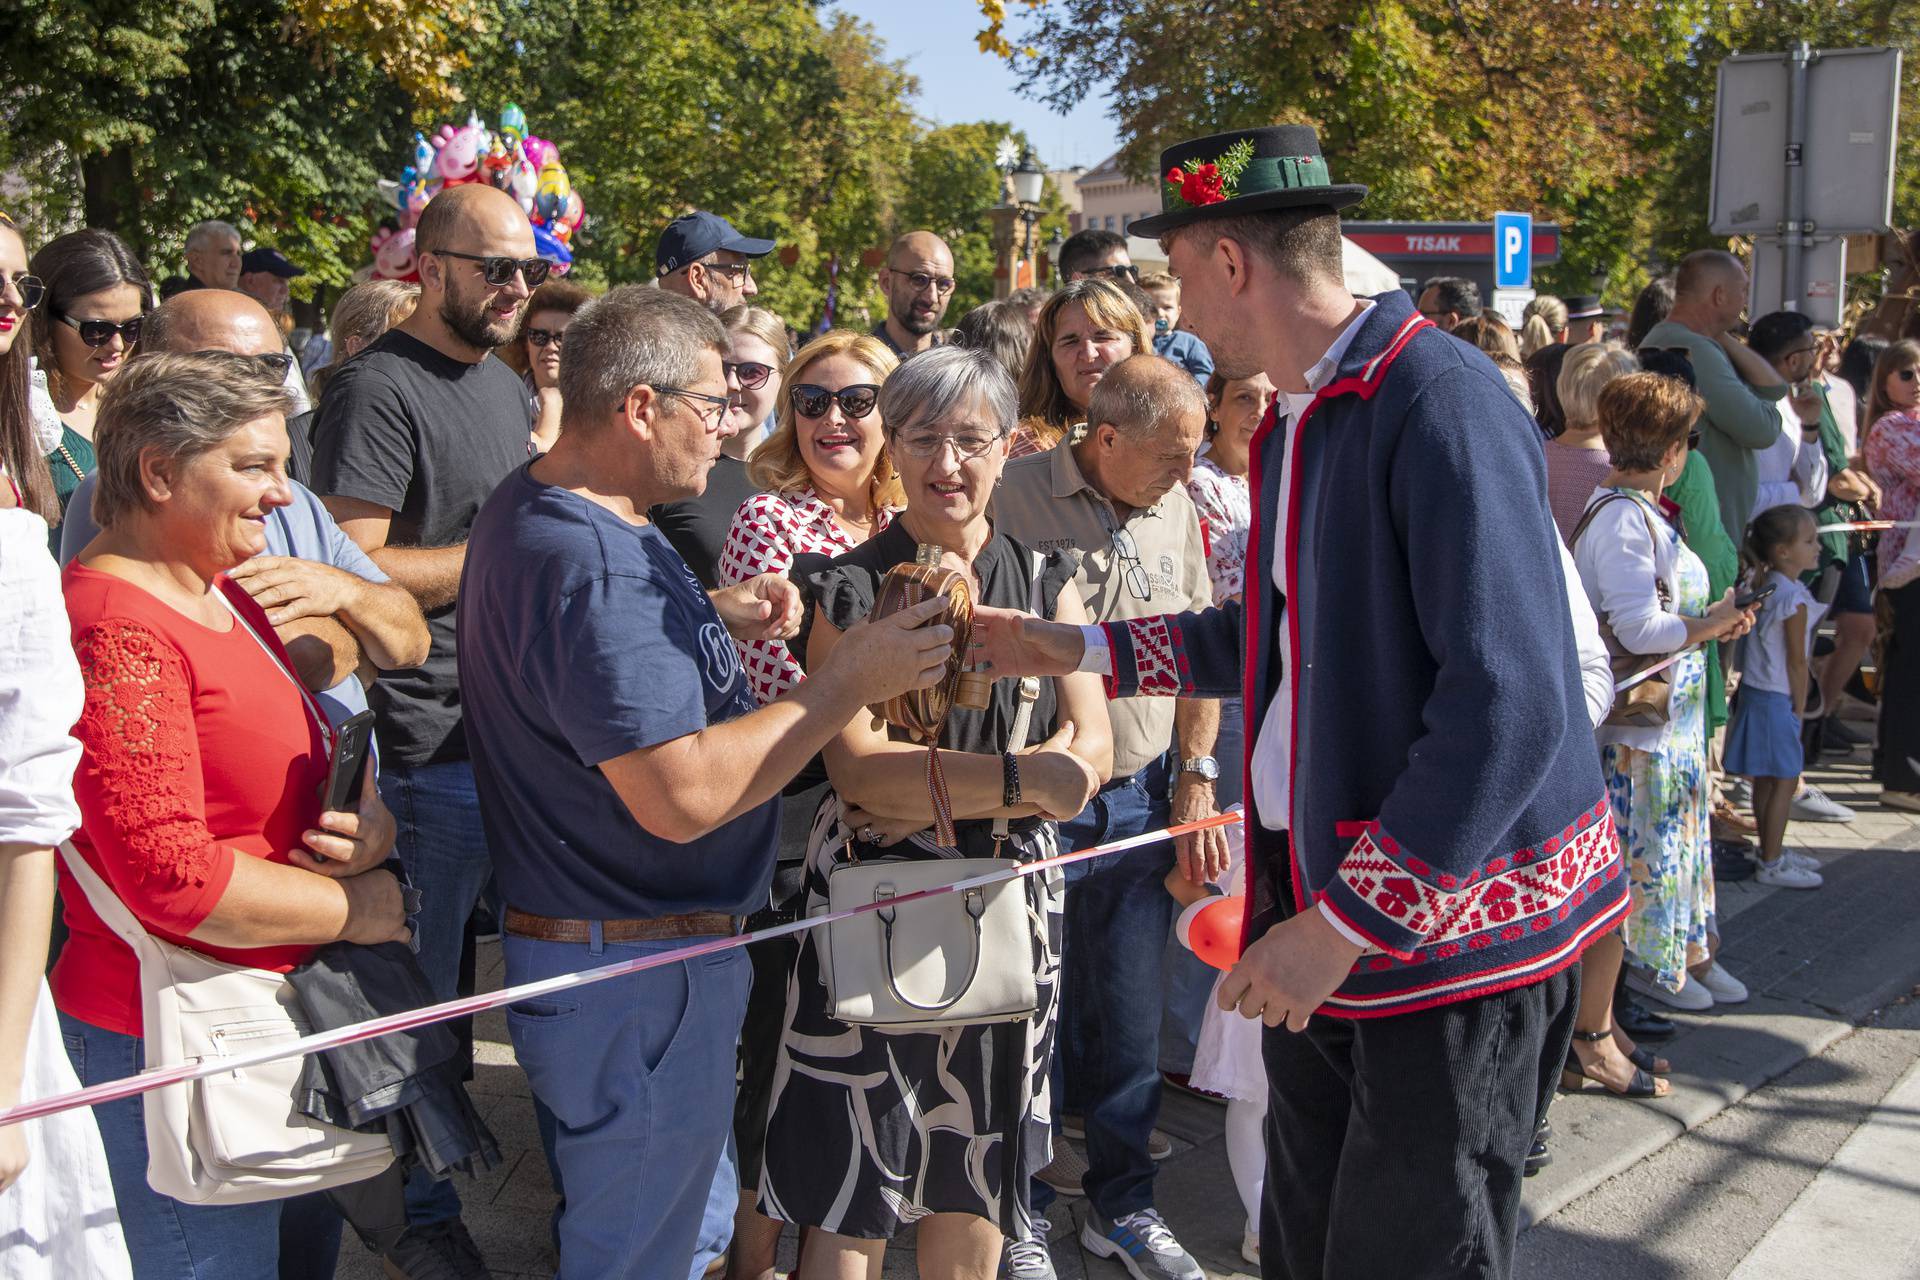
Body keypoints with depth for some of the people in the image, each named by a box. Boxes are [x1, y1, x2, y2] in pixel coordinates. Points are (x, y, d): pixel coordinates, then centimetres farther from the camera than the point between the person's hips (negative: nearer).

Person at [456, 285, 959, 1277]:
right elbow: (682, 796, -32)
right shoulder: (592, 566, -27)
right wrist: (847, 683, -25)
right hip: (638, 976, -10)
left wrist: (715, 616, 10)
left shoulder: (532, 506, 7)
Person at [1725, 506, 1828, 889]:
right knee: (1785, 781, -2)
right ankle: (1772, 865, 2)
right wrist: (1799, 708, -6)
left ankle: (1772, 852, 26)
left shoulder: (1764, 586, 6)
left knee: (1766, 779, 16)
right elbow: (1796, 661, -16)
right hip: (1777, 699, -9)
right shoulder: (1793, 598, -19)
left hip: (1756, 692, 9)